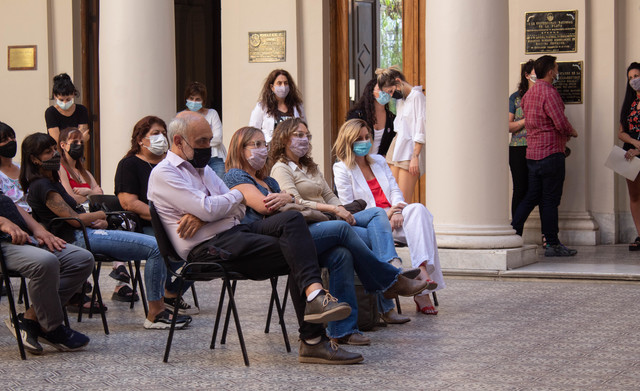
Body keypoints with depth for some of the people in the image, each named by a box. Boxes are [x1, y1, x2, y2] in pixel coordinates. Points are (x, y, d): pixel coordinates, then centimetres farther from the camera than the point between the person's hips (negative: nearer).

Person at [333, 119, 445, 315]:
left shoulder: (379, 161, 23)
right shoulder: (342, 169, 4)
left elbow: (395, 190, 15)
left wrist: (397, 211, -9)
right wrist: (384, 214, -14)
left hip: (393, 217, 6)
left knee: (418, 209, -29)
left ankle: (423, 269, -42)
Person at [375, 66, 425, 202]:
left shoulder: (417, 96, -9)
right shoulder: (399, 98, 16)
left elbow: (421, 130, -14)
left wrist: (415, 157, -17)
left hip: (411, 150, -8)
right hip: (397, 148, 8)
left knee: (403, 201, -11)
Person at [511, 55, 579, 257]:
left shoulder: (529, 93, 14)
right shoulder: (549, 92, -14)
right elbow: (561, 123, -19)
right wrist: (573, 133, 2)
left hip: (532, 153, 8)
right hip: (551, 153, -8)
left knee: (531, 197, 13)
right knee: (550, 199, -3)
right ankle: (552, 244, 1)